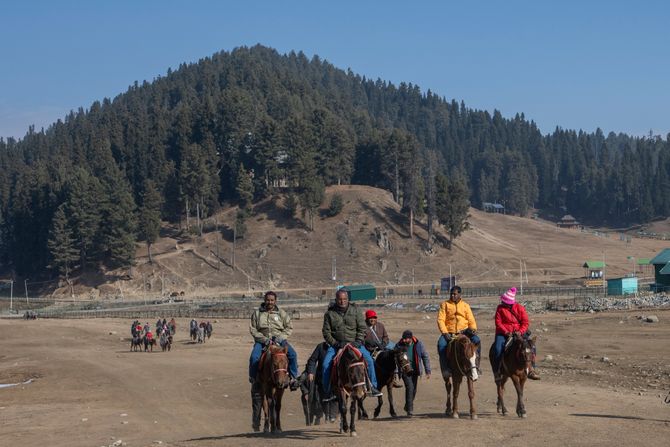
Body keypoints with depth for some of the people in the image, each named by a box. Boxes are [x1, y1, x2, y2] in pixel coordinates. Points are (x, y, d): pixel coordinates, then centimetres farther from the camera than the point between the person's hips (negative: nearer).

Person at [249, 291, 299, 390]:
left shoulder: (282, 313, 8)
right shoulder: (257, 313, 5)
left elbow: (289, 327, 8)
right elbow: (252, 329, 0)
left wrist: (280, 337, -10)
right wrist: (264, 339, -13)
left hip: (278, 340, 1)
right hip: (262, 340, -1)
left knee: (292, 354, -21)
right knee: (254, 358, -27)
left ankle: (293, 378, -5)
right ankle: (253, 378, -3)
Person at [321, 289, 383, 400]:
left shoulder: (355, 310, 3)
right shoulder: (329, 313, 1)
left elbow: (362, 328, 2)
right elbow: (326, 332, 2)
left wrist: (358, 342, -11)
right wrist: (335, 343, -11)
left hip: (354, 343, 0)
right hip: (336, 344, 0)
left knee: (369, 360, -18)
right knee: (326, 364, -19)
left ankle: (372, 387, -5)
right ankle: (327, 391, -6)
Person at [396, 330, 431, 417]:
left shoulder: (418, 344, -9)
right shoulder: (399, 345, -12)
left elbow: (425, 357, -1)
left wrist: (428, 371, -4)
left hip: (415, 370, 3)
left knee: (414, 389, 13)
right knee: (410, 387, -17)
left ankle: (408, 406, 35)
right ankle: (409, 409, -11)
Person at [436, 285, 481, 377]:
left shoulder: (465, 305, 13)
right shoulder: (445, 305, 7)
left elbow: (471, 320, 10)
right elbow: (440, 320, -2)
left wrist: (473, 329, -12)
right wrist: (445, 333, -16)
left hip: (464, 331, 1)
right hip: (449, 332, -1)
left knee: (477, 341, -25)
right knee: (441, 344, -31)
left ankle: (476, 365, -14)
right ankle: (445, 368, -21)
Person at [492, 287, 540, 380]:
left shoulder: (520, 308, 0)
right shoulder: (500, 308, 0)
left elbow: (525, 322, 0)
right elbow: (498, 322, -4)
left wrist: (520, 332, -17)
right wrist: (506, 332, -18)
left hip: (519, 332, 1)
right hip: (503, 333, -1)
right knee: (498, 348, -26)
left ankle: (531, 370, -6)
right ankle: (497, 372, -12)